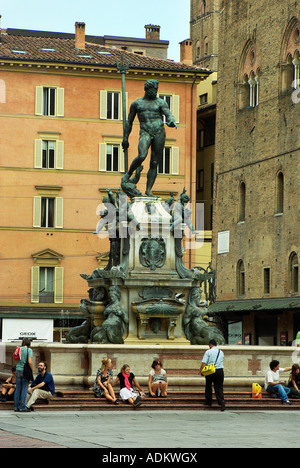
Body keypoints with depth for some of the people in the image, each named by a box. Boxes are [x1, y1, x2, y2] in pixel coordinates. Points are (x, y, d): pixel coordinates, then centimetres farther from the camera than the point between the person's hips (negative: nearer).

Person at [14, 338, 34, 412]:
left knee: (18, 389, 8)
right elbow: (30, 362, -14)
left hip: (18, 370, 5)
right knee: (24, 389, -1)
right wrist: (32, 370, -3)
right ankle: (23, 407, -3)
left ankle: (16, 407, 10)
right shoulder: (29, 350, -7)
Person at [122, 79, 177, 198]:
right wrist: (125, 138, 14)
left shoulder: (160, 102, 11)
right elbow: (129, 122, 18)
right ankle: (128, 174, -1)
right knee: (141, 156, -26)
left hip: (159, 132, 1)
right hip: (145, 132, -1)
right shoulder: (136, 103, 13)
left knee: (154, 163, -1)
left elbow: (169, 114, -2)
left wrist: (171, 121, -26)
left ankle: (148, 190, 3)